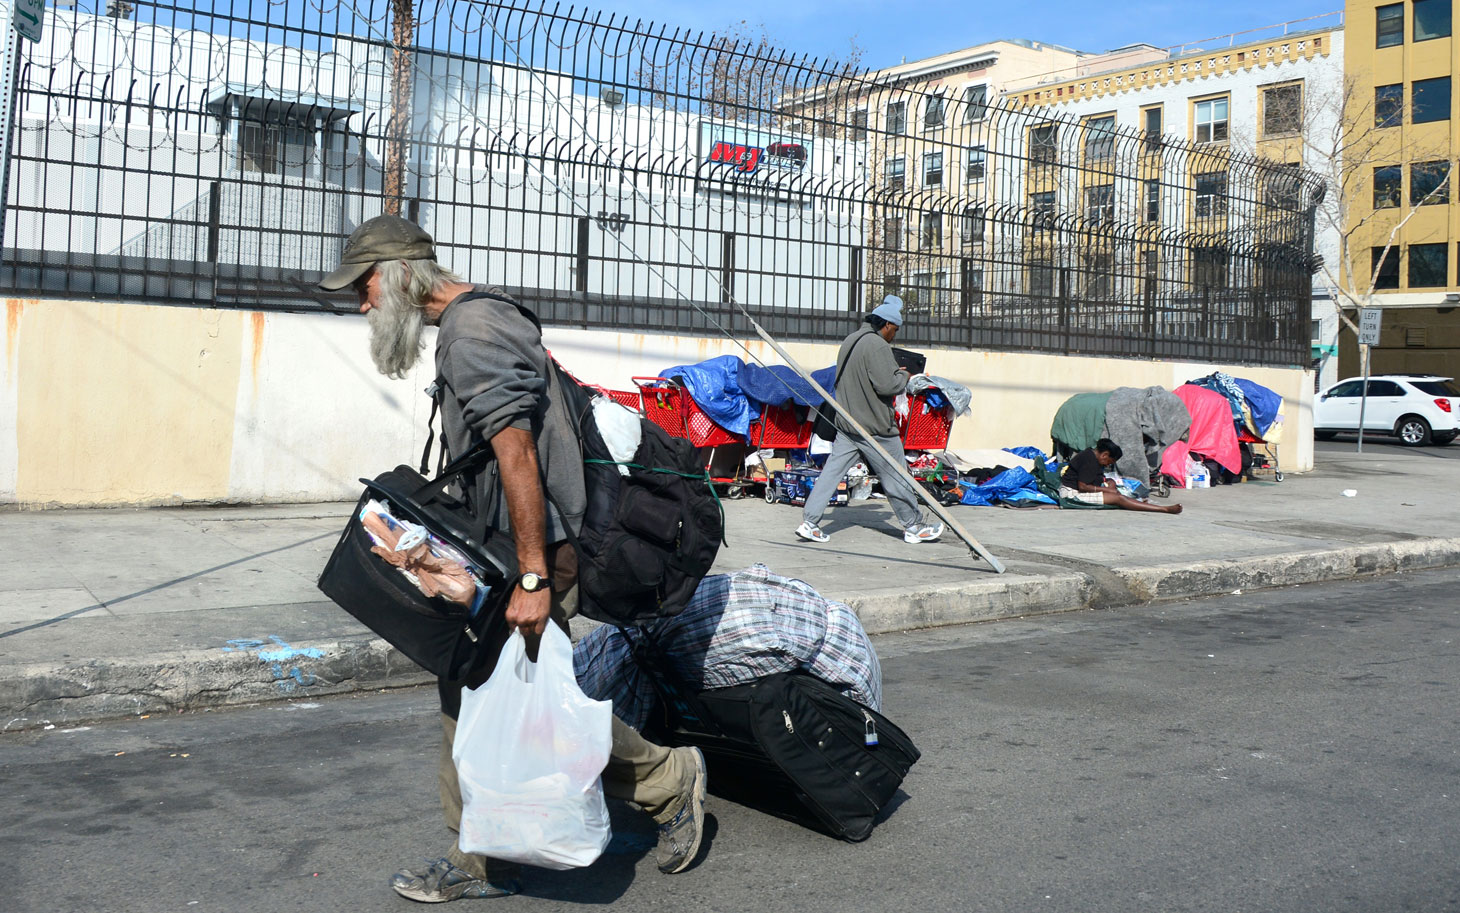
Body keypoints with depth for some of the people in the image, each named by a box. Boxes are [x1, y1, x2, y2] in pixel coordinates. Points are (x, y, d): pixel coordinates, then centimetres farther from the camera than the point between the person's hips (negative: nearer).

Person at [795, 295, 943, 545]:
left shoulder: (849, 341, 12)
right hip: (875, 428, -8)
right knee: (896, 477, 5)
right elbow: (887, 384, -23)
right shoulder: (877, 346, -17)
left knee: (831, 472, 5)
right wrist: (903, 376, -2)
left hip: (847, 424, 8)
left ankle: (809, 522, 0)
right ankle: (914, 526, 17)